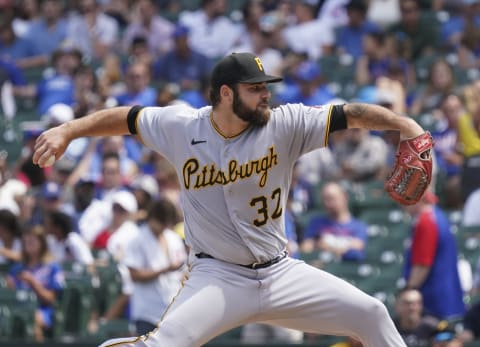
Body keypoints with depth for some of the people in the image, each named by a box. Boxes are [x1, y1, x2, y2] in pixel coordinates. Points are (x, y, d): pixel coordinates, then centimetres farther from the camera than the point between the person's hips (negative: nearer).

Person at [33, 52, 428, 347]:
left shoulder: (284, 124, -8)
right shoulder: (180, 126, -6)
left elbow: (349, 114, -14)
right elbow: (125, 118, 7)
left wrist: (403, 124, -28)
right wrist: (67, 131, -2)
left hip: (280, 273, 3)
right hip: (218, 276, -3)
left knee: (371, 315, 1)